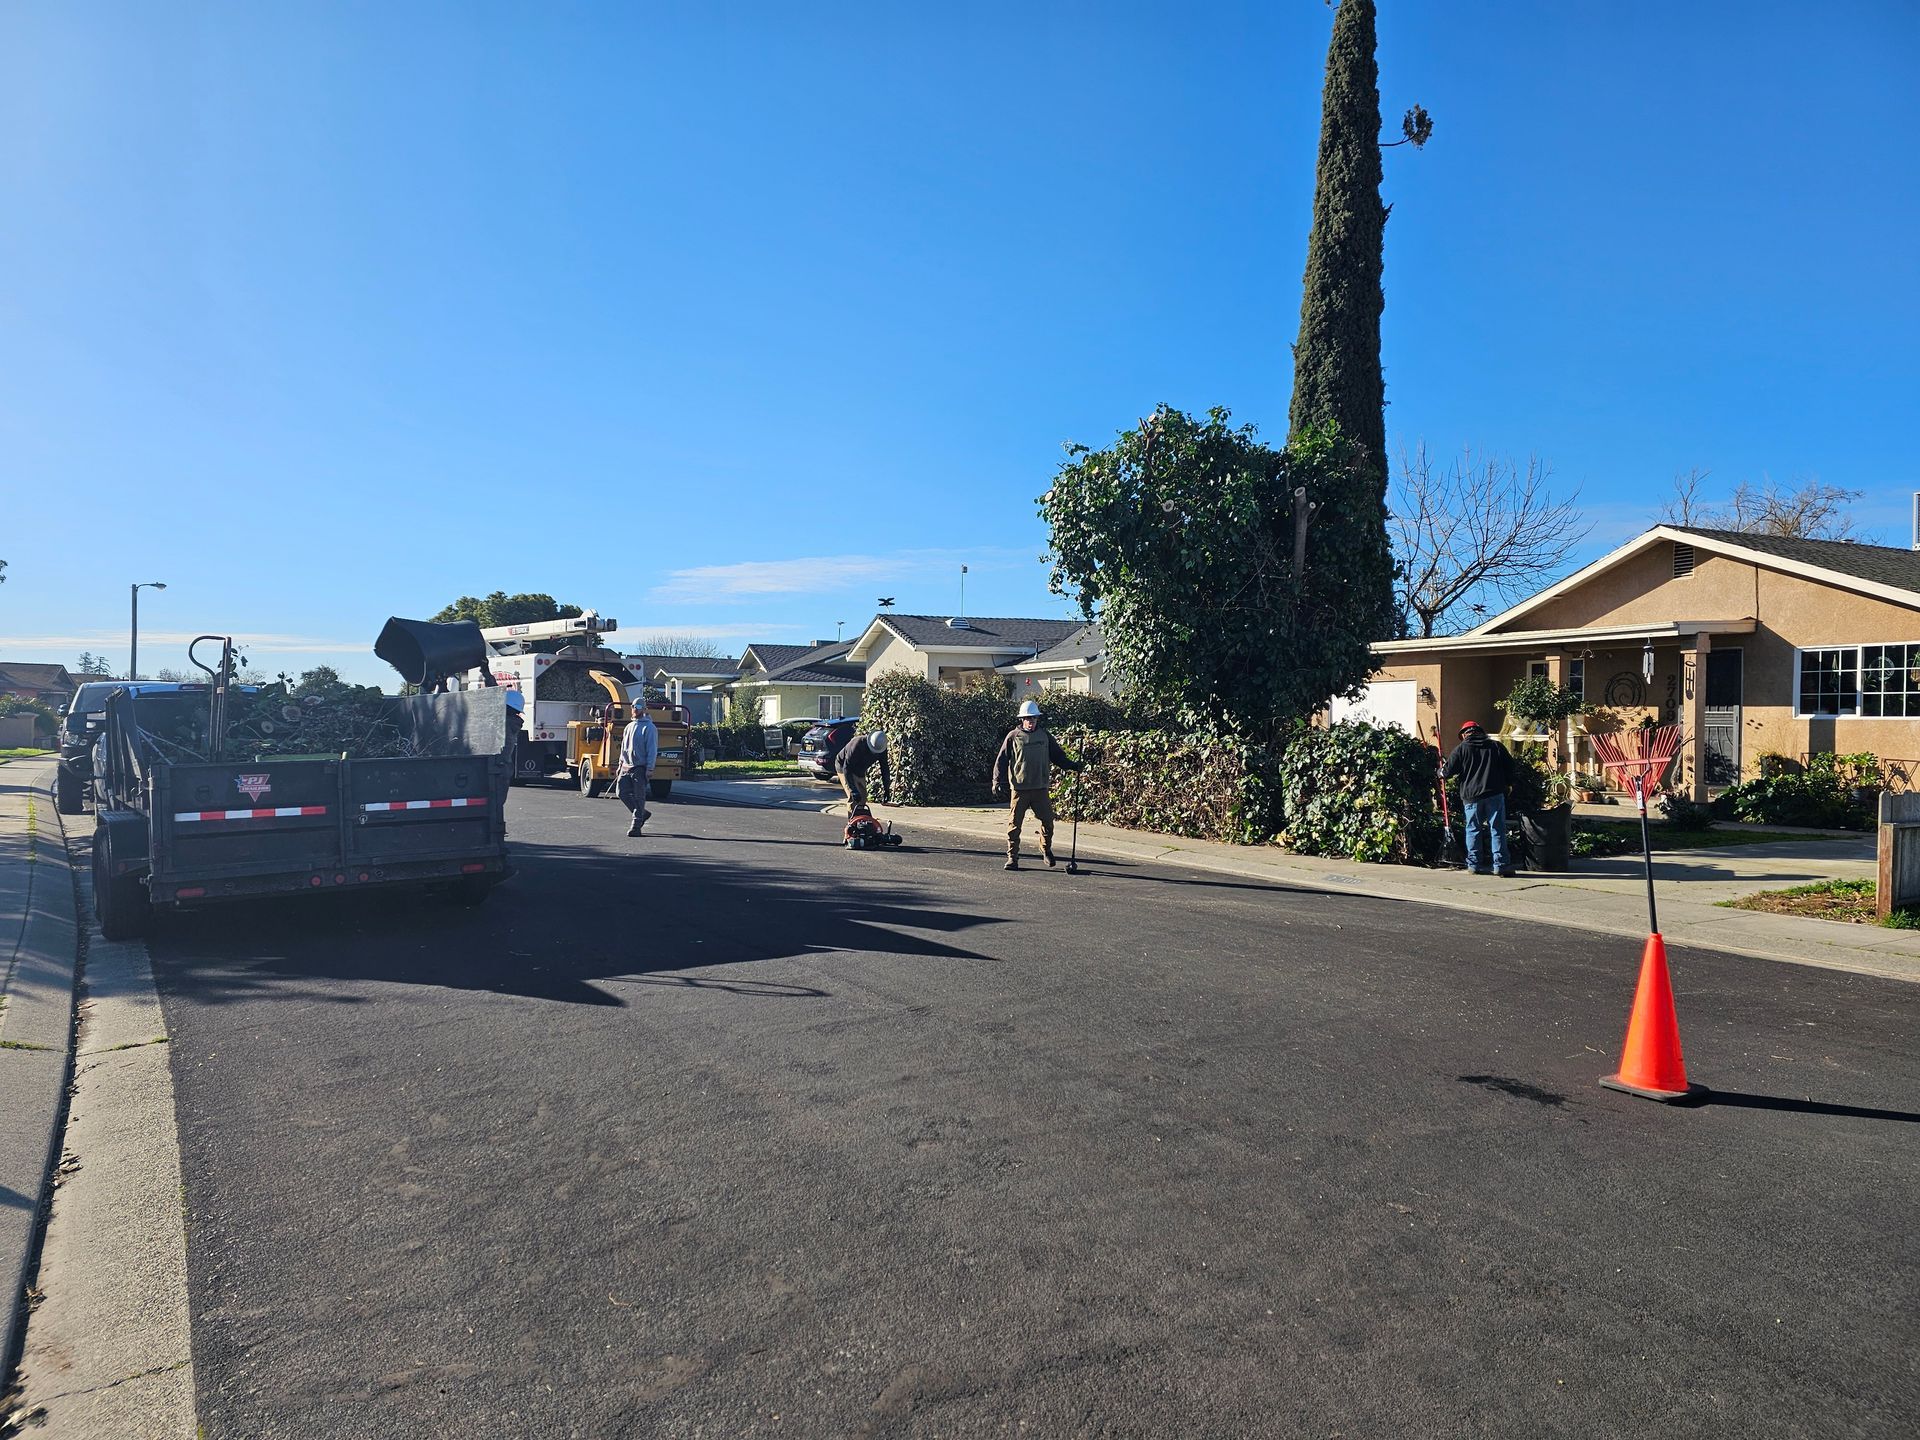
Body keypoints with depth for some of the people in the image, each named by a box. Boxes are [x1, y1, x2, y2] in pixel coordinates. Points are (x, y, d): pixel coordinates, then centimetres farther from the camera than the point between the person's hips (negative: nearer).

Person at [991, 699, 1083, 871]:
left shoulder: (1044, 736, 9)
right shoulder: (1013, 736, 1)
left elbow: (1057, 755, 16)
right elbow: (1002, 759, 2)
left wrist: (1072, 765, 3)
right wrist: (998, 780, -6)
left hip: (1041, 788, 3)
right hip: (1020, 788, -2)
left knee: (1047, 820, 6)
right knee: (1015, 823, -1)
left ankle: (1046, 849, 29)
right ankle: (1012, 857, 8)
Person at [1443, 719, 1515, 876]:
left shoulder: (1461, 748, 2)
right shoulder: (1496, 746, 10)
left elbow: (1449, 771, -1)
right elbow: (1510, 767, 11)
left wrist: (1442, 774, 20)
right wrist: (1507, 784, 24)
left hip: (1471, 796, -1)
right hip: (1495, 794, 1)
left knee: (1473, 830, 8)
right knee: (1498, 829, 1)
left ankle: (1473, 864, 9)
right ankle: (1500, 865, -2)